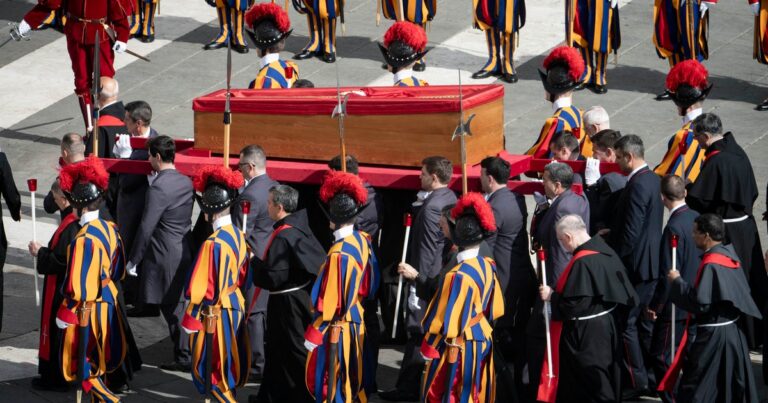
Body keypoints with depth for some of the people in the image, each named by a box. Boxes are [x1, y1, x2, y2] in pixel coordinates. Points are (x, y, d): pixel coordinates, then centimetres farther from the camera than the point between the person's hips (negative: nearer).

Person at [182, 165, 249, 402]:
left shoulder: (213, 243, -23)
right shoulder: (238, 236, 2)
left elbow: (200, 287, -20)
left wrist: (191, 320, -12)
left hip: (214, 314, -8)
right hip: (236, 307, 8)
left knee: (211, 369, 2)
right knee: (227, 368, 18)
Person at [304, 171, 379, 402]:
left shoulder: (338, 253, -25)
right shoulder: (362, 241, -2)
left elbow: (330, 301, -21)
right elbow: (369, 285, 10)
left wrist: (313, 334, -12)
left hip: (336, 330, -8)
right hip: (357, 325, 8)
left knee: (331, 383, 3)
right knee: (353, 380, 19)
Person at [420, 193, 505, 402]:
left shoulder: (458, 275, -25)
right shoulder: (488, 266, -2)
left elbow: (446, 322, -21)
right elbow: (495, 309, 10)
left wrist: (428, 349, -9)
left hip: (457, 351, -8)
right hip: (483, 344, 8)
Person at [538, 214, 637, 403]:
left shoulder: (582, 263, -26)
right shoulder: (605, 251, 1)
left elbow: (574, 305, -26)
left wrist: (551, 295, -11)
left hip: (587, 335, -9)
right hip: (608, 326, 9)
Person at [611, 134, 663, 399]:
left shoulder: (637, 185, -20)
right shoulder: (653, 180, 9)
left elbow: (631, 231, -22)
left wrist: (616, 259, -13)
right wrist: (611, 233, 15)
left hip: (635, 264, -10)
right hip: (652, 263, 10)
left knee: (626, 322, -3)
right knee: (645, 321, 15)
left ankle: (637, 381, -1)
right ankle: (653, 377, 21)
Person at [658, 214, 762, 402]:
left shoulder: (711, 265, -21)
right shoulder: (729, 256, 6)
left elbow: (699, 302, -24)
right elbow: (743, 293, 16)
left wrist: (677, 282, -13)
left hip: (712, 338, -9)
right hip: (732, 334, 9)